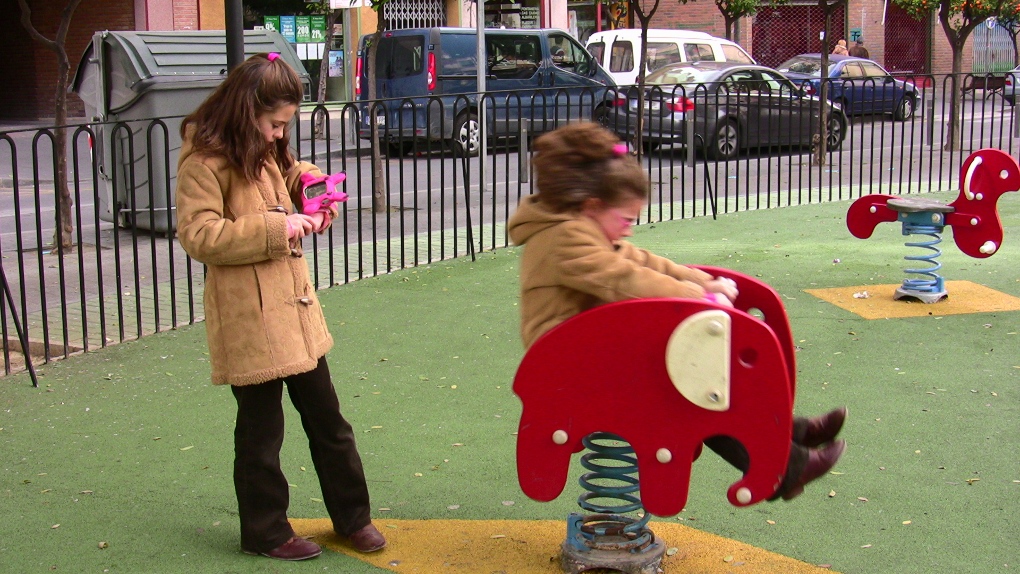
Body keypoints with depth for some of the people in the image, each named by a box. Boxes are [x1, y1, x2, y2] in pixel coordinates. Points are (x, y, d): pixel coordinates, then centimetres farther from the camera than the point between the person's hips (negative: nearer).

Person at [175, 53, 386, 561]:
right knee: (261, 431, 5)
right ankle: (265, 532, 22)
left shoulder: (263, 153, 14)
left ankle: (353, 517, 28)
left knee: (326, 418, 15)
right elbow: (198, 236, -22)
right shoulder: (205, 161, -14)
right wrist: (275, 229, -23)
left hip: (295, 307, 9)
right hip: (248, 320, -9)